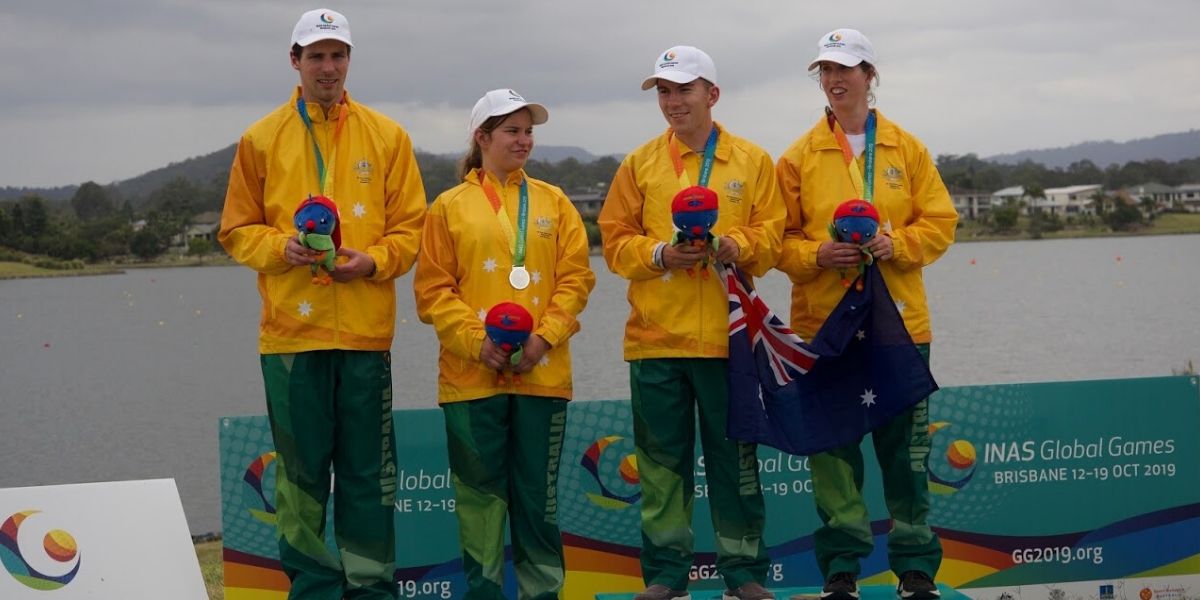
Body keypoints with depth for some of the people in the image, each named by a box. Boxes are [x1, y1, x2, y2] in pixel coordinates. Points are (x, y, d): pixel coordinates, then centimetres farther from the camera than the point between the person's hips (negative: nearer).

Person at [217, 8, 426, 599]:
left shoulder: (386, 136, 8)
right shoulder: (261, 140, 7)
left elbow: (409, 226, 7)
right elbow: (237, 229, 8)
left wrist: (373, 260, -11)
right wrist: (281, 248, -11)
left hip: (365, 330, 0)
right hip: (290, 331, 0)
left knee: (368, 471, 2)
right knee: (300, 468, 3)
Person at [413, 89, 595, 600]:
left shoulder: (553, 203, 10)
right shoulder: (450, 206, 4)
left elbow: (576, 277, 5)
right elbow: (433, 289, 0)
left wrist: (545, 335, -10)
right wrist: (477, 341, -13)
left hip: (542, 371, 1)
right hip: (472, 374, -1)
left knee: (538, 491, 5)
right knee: (479, 490, 2)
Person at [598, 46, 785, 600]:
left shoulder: (752, 161, 7)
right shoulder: (639, 164, 8)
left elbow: (771, 236, 2)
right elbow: (615, 242, 5)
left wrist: (736, 245, -17)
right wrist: (659, 254, -13)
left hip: (727, 336, -1)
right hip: (655, 338, 1)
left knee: (734, 456, 3)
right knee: (662, 460, 4)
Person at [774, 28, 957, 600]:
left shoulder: (906, 149, 7)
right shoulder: (799, 157, 4)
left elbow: (939, 222, 5)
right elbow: (780, 237, 3)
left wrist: (896, 244, -12)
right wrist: (818, 254, -15)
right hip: (823, 322, 0)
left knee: (905, 447, 3)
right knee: (833, 447, 2)